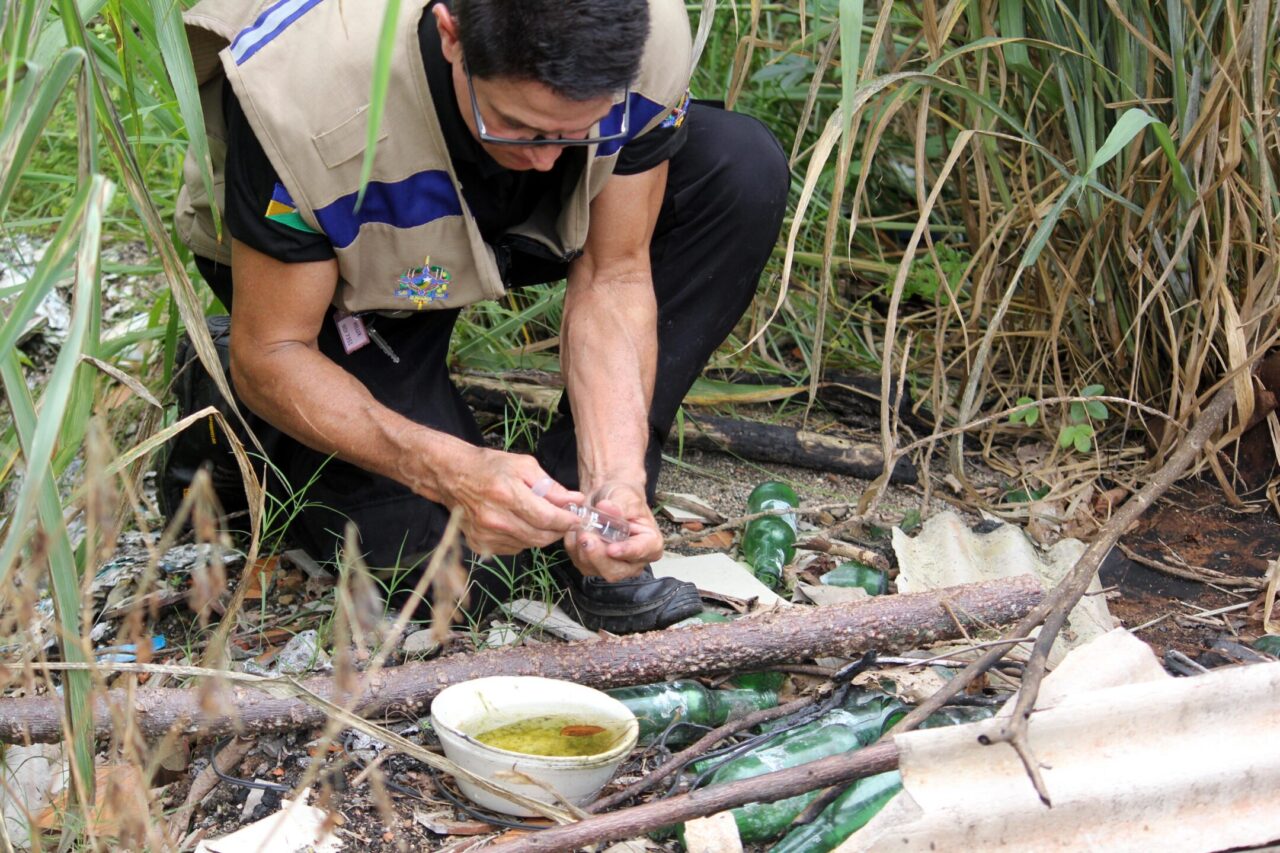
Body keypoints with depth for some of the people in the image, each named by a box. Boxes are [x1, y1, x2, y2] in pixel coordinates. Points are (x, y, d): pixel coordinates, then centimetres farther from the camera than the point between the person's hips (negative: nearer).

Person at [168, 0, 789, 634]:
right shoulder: (299, 97, -40)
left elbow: (614, 275, -20)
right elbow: (270, 354, -29)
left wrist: (615, 479, -34)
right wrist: (453, 471, -43)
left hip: (529, 221, 4)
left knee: (744, 170, -22)